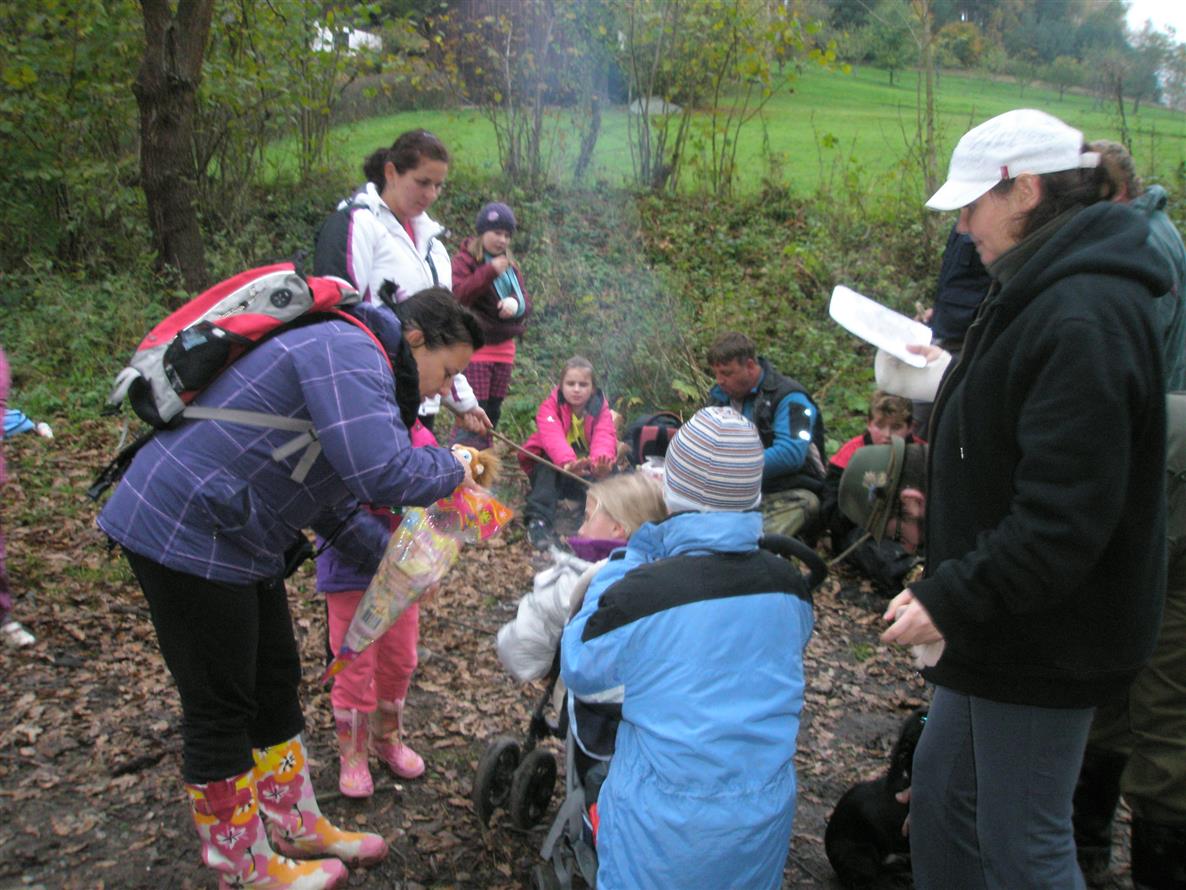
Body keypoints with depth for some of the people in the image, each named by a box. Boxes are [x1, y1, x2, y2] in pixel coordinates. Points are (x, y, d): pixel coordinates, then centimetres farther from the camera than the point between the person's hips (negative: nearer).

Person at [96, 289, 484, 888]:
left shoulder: (358, 366, 14)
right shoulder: (349, 351, -20)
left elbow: (330, 495, 17)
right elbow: (383, 473, -32)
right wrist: (453, 470, -12)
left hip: (236, 539, 11)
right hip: (186, 530, -11)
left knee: (275, 683, 18)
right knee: (219, 707, 3)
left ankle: (297, 828, 34)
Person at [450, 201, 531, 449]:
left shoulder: (511, 267, 17)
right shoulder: (463, 260, -2)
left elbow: (526, 304, 12)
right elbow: (458, 294, -17)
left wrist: (516, 304, -13)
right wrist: (489, 272, -24)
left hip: (503, 347, 7)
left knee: (492, 413, 10)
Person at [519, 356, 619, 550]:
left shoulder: (601, 408, -9)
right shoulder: (550, 407, -15)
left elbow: (605, 437, -29)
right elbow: (552, 437, -36)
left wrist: (601, 462, -54)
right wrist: (567, 462, -58)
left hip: (585, 472, 2)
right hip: (554, 470, -1)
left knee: (610, 466, -27)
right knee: (549, 460, -35)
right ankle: (538, 519, -42)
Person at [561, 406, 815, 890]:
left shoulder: (640, 593, -25)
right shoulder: (789, 585, -10)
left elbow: (578, 671, -7)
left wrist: (627, 561, -3)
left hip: (667, 822, -4)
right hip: (767, 812, 4)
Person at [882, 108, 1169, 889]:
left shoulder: (1082, 319, -25)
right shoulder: (1044, 293, 10)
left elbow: (1064, 515, -29)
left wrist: (953, 597, -24)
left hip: (1050, 637, -10)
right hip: (1008, 620, 10)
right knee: (942, 787, 22)